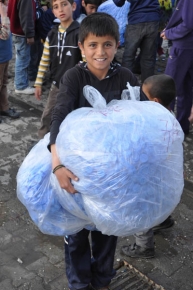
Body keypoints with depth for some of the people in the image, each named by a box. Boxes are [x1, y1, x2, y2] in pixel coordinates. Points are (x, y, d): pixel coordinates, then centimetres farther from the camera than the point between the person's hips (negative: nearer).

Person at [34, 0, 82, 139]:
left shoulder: (80, 33, -13)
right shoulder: (52, 34, 4)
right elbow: (45, 60, 10)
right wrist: (38, 83, 10)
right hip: (56, 85, 5)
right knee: (47, 117, 14)